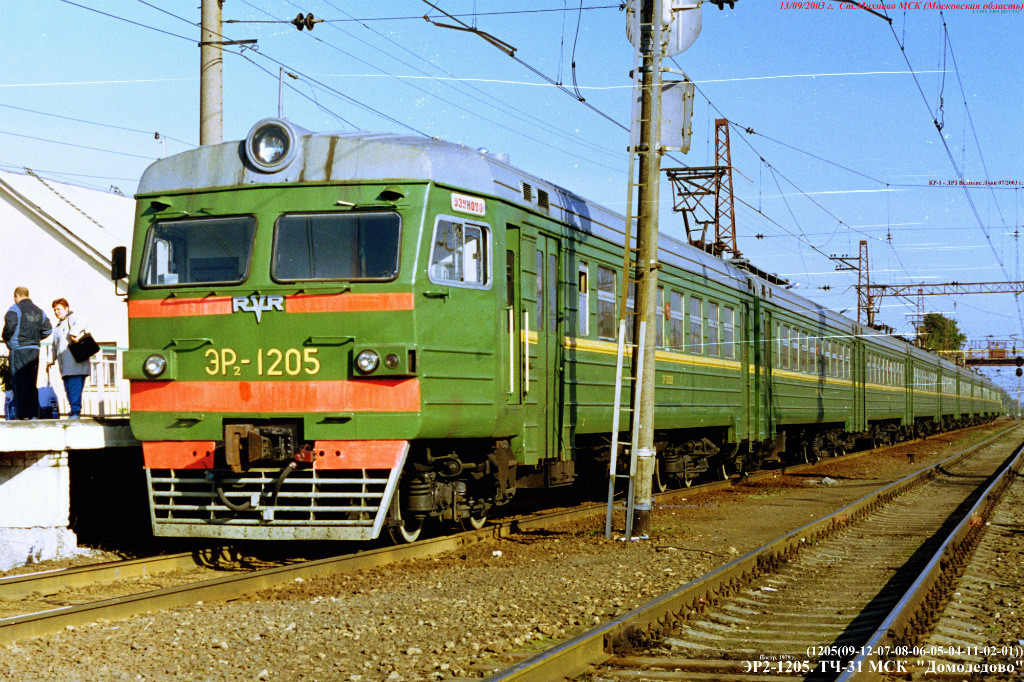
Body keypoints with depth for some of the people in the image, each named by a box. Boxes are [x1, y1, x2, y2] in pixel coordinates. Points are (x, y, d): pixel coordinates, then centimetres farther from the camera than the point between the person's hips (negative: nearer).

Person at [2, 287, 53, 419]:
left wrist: (6, 338, -2)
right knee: (32, 383, 12)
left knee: (20, 383, -5)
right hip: (34, 350, 6)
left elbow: (10, 325, -20)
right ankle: (34, 414, 8)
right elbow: (48, 329, 9)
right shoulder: (38, 311, 13)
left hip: (19, 350, -6)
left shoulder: (15, 309, -5)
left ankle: (24, 414, -10)